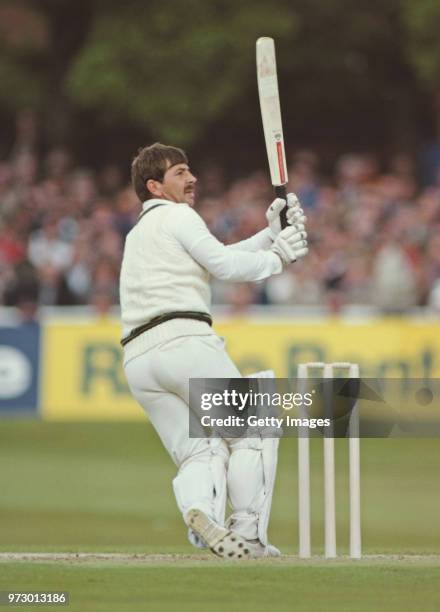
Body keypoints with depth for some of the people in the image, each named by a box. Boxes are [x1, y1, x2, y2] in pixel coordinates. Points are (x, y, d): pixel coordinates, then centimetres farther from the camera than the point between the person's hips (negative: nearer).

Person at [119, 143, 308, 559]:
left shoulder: (138, 234, 32)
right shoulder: (176, 215, 6)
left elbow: (216, 259, 28)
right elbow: (224, 266, -4)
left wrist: (271, 236, 21)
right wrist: (277, 259, 11)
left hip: (137, 361, 8)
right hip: (183, 341, -8)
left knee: (199, 450, 5)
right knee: (253, 432, 2)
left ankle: (197, 510, -25)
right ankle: (248, 534, -6)